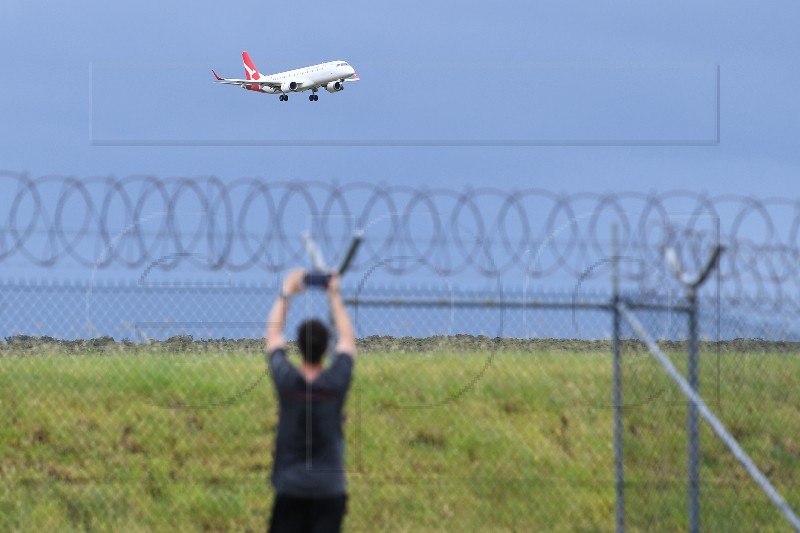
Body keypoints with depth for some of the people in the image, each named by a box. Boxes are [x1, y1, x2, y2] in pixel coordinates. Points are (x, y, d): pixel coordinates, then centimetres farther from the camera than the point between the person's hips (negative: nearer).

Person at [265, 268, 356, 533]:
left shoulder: (286, 381, -8)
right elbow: (348, 339, 10)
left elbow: (273, 334, 8)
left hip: (290, 488, 0)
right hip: (329, 488, 0)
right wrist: (335, 296, 19)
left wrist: (286, 293, 17)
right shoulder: (337, 382, -8)